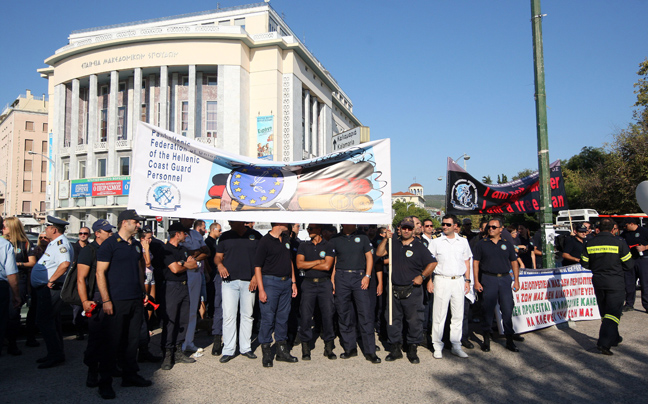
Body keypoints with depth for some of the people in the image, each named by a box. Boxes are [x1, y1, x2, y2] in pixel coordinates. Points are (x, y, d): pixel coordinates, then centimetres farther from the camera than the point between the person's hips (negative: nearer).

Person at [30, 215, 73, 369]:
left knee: (43, 320, -10)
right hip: (49, 289, 11)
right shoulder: (55, 243, 17)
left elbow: (65, 263, -33)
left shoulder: (61, 243, -18)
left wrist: (51, 280, -27)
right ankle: (56, 354, 24)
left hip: (51, 289, -11)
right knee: (52, 321, 15)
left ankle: (56, 355, -6)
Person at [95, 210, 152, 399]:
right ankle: (105, 382, 13)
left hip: (136, 300, 7)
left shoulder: (136, 245, 13)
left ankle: (130, 375, 25)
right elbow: (100, 273, -12)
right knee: (113, 342, 0)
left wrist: (142, 291, 17)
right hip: (117, 302, -6)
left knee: (132, 339, 12)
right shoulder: (109, 244, -9)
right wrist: (106, 300, -16)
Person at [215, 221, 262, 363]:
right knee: (228, 315, -3)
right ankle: (228, 350, 6)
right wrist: (219, 264, -10)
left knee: (247, 315, 7)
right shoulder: (225, 236, 10)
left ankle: (246, 348, 19)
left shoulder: (256, 236, 6)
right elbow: (218, 256, 13)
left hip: (249, 282, 0)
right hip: (229, 280, 0)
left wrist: (256, 277, -4)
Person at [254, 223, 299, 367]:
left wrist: (293, 282, 15)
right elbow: (257, 267, -11)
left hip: (286, 282, 7)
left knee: (283, 317, 12)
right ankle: (266, 354, 8)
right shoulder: (265, 241, -9)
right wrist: (261, 290, -16)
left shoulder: (287, 239, 13)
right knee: (268, 317, -3)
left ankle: (282, 351, 22)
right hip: (270, 282, -6)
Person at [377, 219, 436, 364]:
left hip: (412, 290, -3)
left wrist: (422, 276, -7)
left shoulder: (419, 247, 2)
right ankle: (396, 349, 20)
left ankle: (412, 350, 14)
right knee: (393, 320, 8)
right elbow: (379, 253, 4)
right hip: (394, 290, 4)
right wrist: (386, 239, -5)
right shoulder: (394, 245, 13)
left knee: (414, 321, 0)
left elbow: (432, 263, 1)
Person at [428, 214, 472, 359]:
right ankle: (437, 346, 9)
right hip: (442, 280, -2)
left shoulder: (463, 241, 9)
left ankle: (456, 346, 17)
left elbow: (467, 262, 14)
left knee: (458, 315, 7)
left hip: (459, 280, 3)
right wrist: (429, 280, -5)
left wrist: (467, 280, 8)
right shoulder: (436, 242, 2)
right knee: (439, 314, 0)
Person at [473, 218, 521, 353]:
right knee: (488, 310, 3)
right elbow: (476, 262, 2)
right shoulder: (481, 244, 3)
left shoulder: (507, 244, 9)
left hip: (505, 279, 2)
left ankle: (509, 340, 13)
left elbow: (514, 262, 13)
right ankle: (486, 339, 14)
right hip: (488, 279, -2)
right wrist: (476, 281, -4)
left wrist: (516, 280, 6)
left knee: (507, 309, 3)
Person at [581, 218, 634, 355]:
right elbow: (628, 265, -6)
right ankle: (604, 343, -12)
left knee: (605, 312, 18)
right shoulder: (619, 243, -12)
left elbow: (585, 263, 4)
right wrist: (615, 267, 13)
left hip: (598, 282, 4)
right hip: (615, 282, -4)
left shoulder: (590, 243, -1)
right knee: (613, 313, -2)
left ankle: (614, 338, 31)